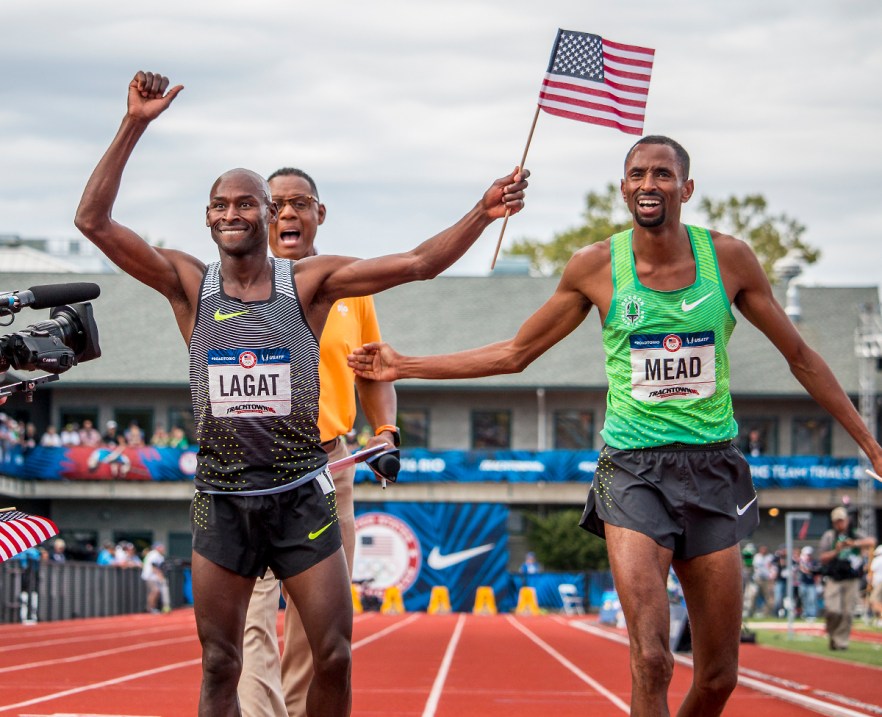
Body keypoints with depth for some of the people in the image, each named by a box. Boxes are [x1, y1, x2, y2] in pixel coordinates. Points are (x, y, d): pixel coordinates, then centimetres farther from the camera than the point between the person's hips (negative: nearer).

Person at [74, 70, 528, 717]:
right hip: (223, 502, 0)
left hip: (302, 498, 0)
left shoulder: (310, 282, -2)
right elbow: (94, 221, -10)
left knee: (333, 656, 0)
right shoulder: (189, 285, -1)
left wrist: (481, 215, -24)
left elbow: (417, 264, -10)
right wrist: (135, 126, -18)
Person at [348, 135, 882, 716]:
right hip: (634, 471, -2)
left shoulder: (728, 258, 0)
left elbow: (800, 356, 11)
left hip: (714, 468, 2)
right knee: (651, 662, -18)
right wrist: (403, 367, 8)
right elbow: (514, 354, 11)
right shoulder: (596, 267, -1)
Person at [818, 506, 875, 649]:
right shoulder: (829, 536, 8)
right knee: (833, 610, -15)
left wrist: (854, 543, -26)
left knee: (847, 613, -2)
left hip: (852, 580, 1)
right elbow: (822, 558, 2)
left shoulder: (856, 535, 9)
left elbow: (871, 542, -10)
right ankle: (831, 634, 10)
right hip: (833, 579, -1)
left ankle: (841, 641, 8)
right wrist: (836, 551, -14)